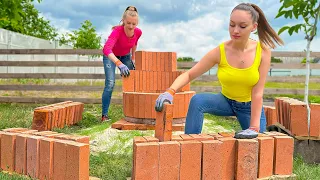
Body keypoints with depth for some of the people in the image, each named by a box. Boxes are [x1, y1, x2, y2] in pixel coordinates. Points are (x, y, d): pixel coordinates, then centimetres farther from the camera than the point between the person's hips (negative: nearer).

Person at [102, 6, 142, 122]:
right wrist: (120, 64, -64)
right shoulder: (117, 31, -37)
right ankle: (104, 115, -12)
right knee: (110, 84, -18)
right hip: (111, 56, -5)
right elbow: (106, 49, -53)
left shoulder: (138, 32, -21)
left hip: (125, 56, 5)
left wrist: (133, 58, 5)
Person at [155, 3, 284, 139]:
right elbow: (189, 75, -19)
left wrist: (254, 127, -26)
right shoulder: (219, 52, -21)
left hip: (251, 106, 0)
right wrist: (170, 91, -38)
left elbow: (257, 93, -21)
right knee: (197, 101, -27)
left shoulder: (263, 51, -21)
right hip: (226, 101, 0)